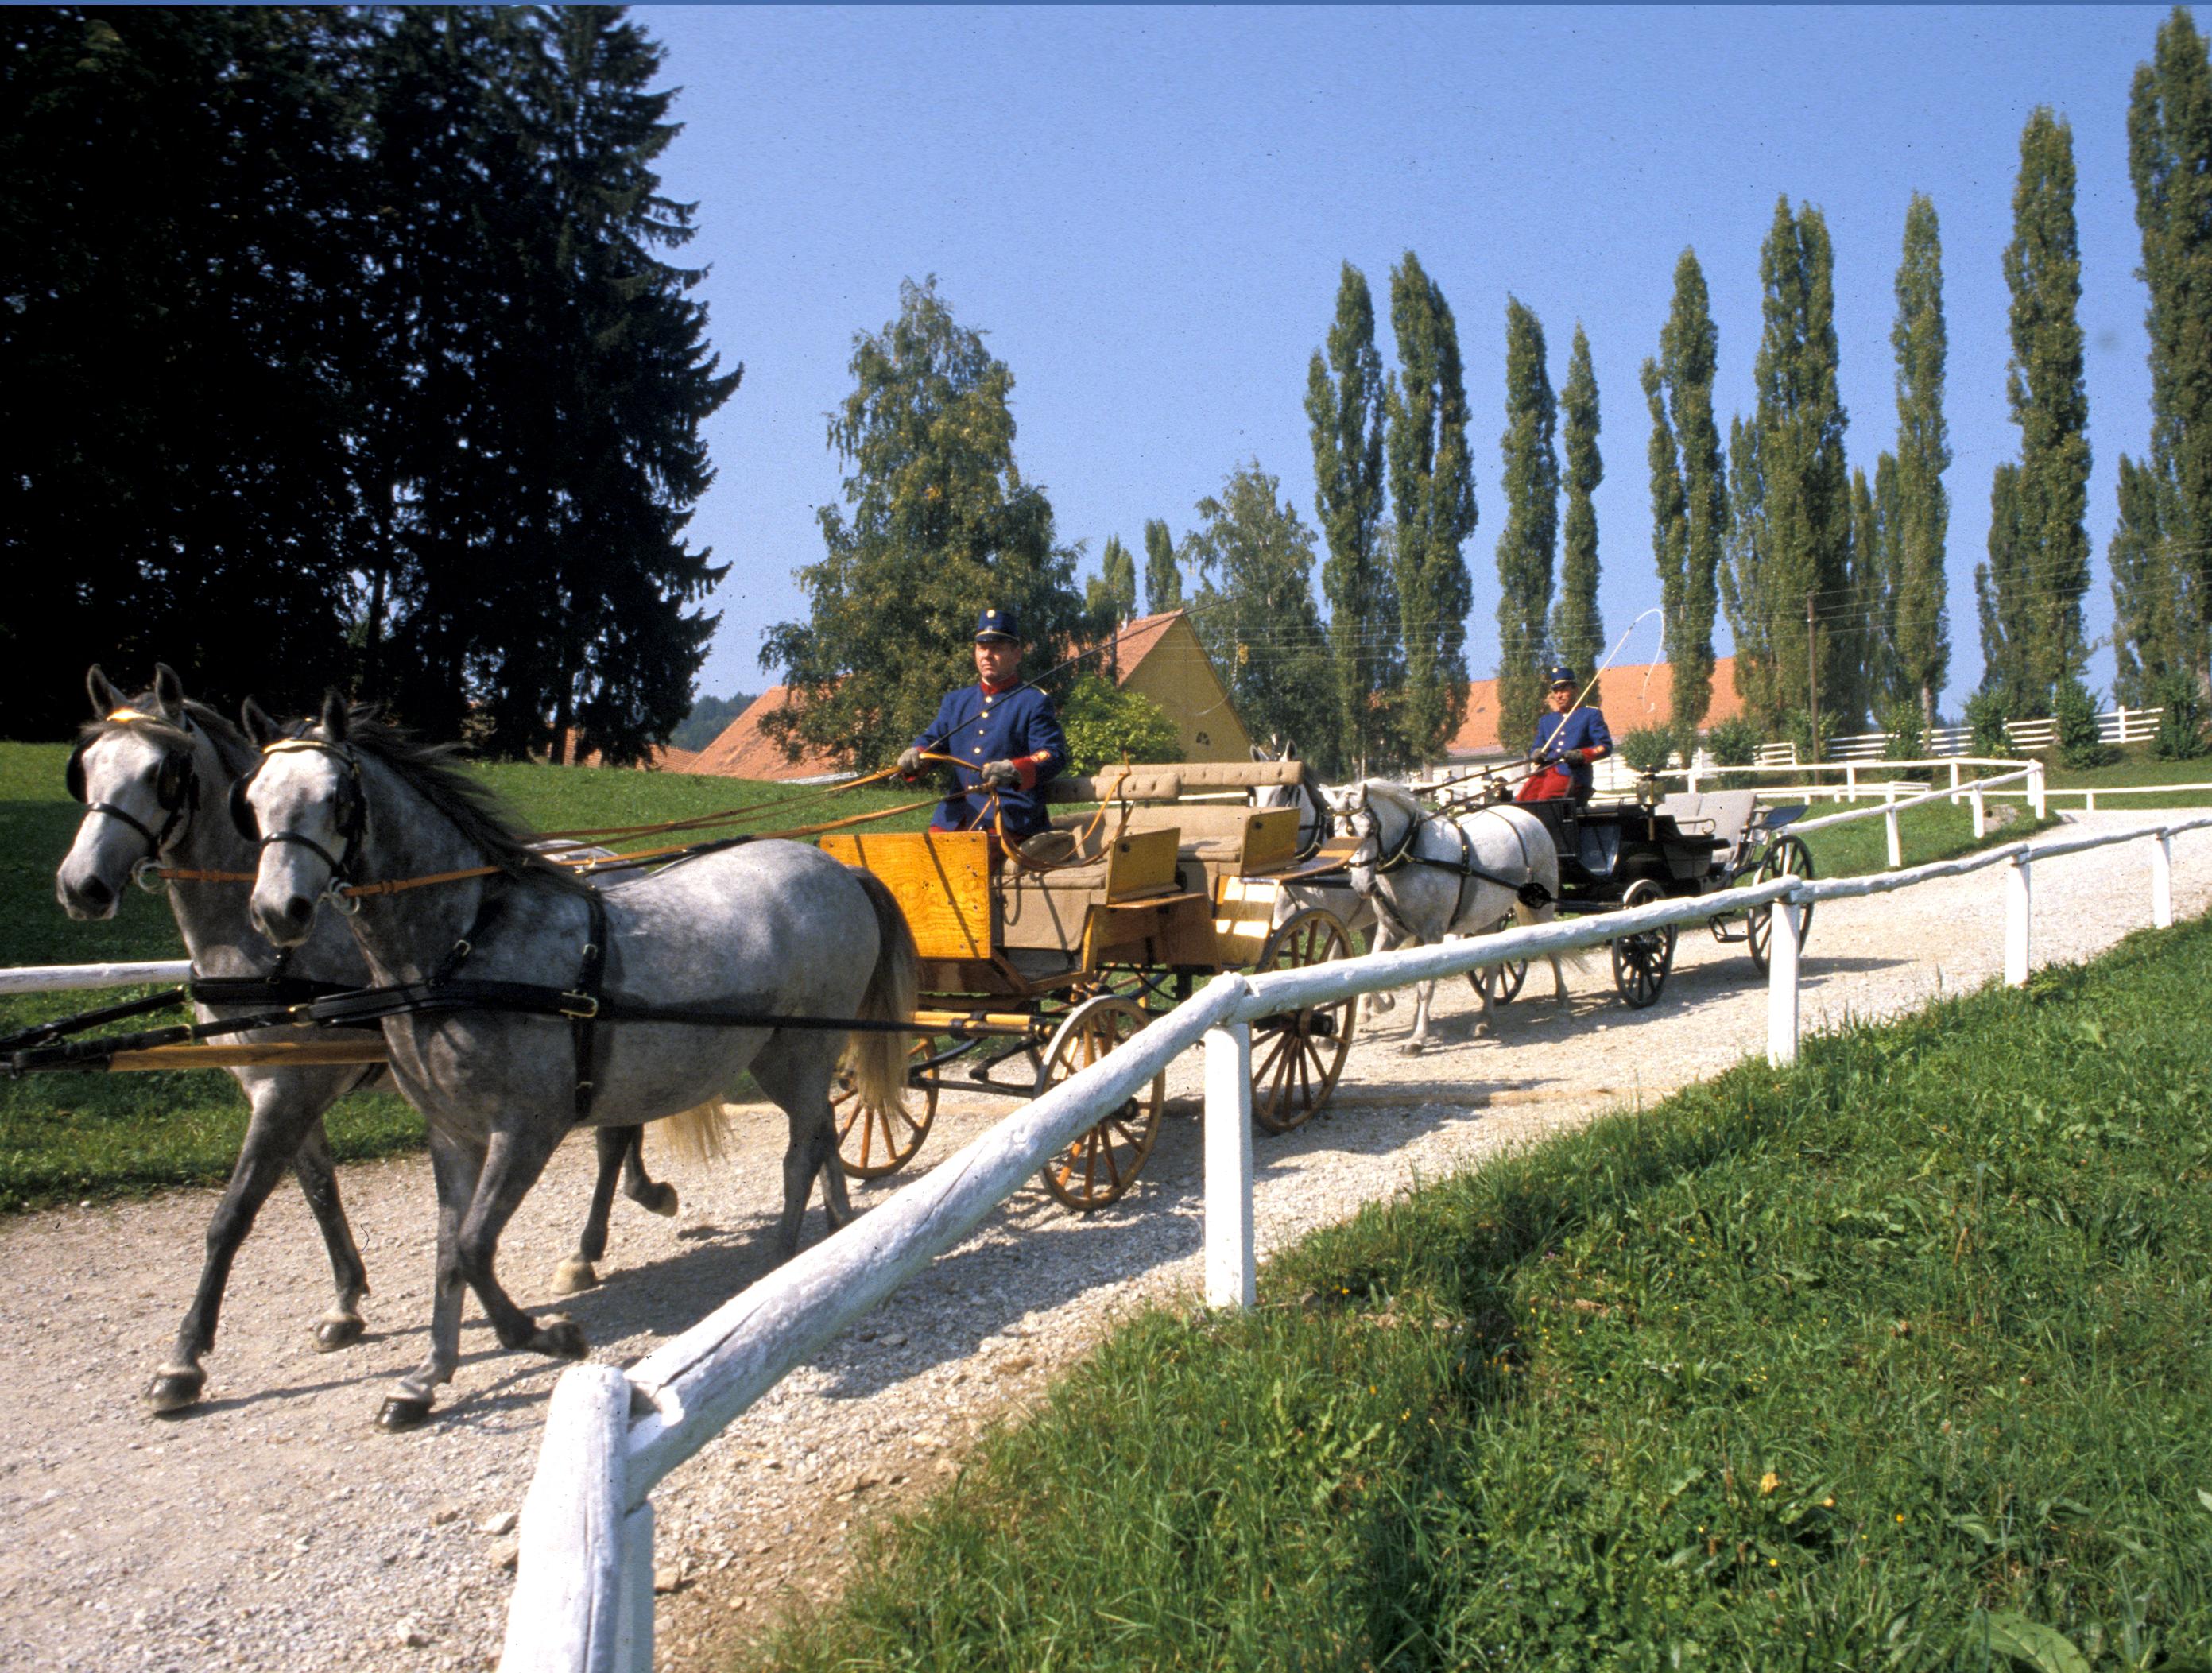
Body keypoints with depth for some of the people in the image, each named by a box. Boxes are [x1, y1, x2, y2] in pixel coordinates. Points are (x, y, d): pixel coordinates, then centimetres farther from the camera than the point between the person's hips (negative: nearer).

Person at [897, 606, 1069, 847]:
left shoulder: (1034, 702, 3)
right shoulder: (955, 701, 22)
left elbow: (1055, 756, -6)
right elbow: (932, 739, 16)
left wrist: (1014, 770, -27)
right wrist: (914, 755, -10)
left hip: (1009, 818, -5)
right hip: (955, 817, 6)